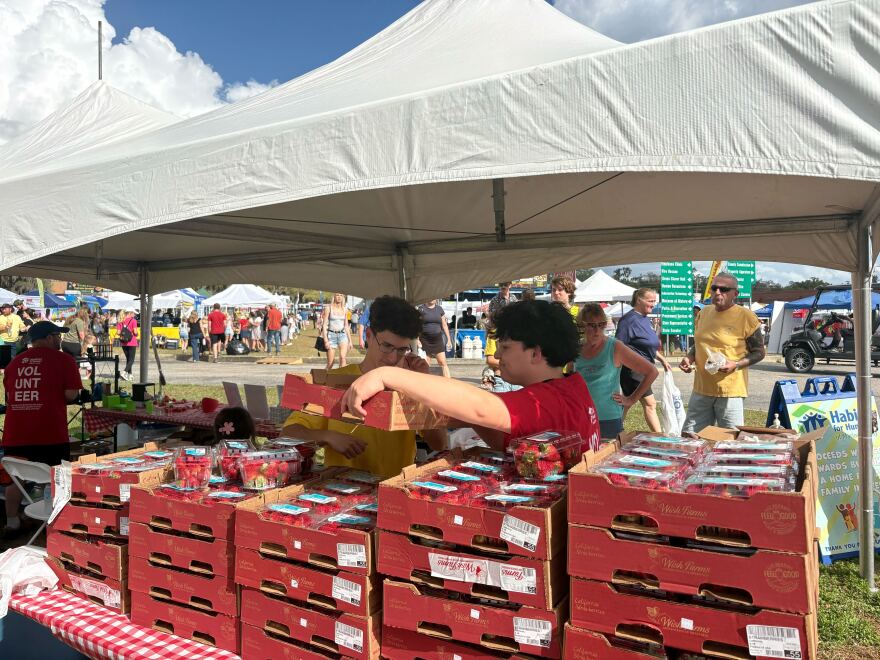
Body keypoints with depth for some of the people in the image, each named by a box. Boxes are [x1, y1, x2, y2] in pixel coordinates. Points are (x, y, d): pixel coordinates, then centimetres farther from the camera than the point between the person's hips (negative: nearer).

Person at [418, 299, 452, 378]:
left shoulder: (439, 309, 9)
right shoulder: (421, 309, 0)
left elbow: (444, 325, 11)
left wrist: (449, 339, 8)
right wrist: (417, 339, -11)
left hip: (437, 339, 2)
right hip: (425, 340, -2)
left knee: (443, 363, -1)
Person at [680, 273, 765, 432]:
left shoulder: (746, 316, -8)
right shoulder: (704, 312, 9)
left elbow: (759, 352, -2)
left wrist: (736, 365, -18)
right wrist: (689, 357, 2)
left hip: (730, 391, -5)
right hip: (701, 389, 5)